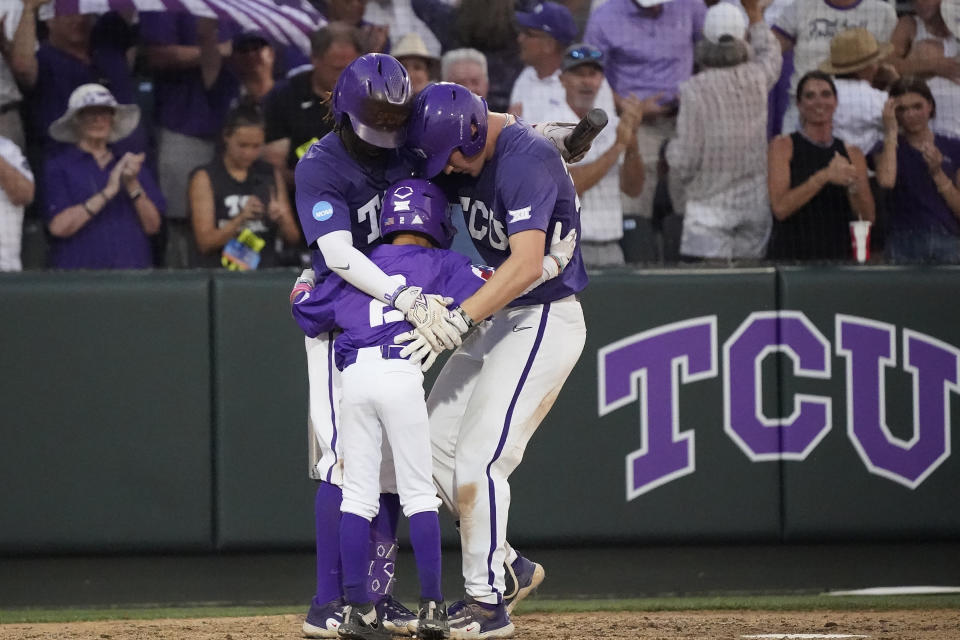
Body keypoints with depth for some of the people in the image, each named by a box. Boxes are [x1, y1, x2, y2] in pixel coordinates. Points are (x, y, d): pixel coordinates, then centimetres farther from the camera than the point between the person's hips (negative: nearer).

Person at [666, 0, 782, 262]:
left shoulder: (695, 89, -13)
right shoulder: (757, 77, 0)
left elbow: (684, 162, -12)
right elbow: (771, 56, 28)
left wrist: (672, 149, 11)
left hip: (710, 205, -4)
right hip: (755, 204, 4)